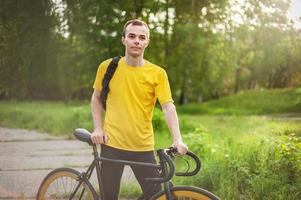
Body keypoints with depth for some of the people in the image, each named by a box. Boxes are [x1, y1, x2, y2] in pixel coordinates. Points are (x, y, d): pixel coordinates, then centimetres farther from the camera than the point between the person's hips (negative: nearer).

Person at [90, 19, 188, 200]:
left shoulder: (157, 73, -5)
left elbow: (168, 107, -12)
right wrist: (98, 128, 1)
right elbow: (96, 98, 12)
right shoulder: (108, 67, -1)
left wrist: (177, 139, -25)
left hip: (143, 147, 0)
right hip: (112, 144, 1)